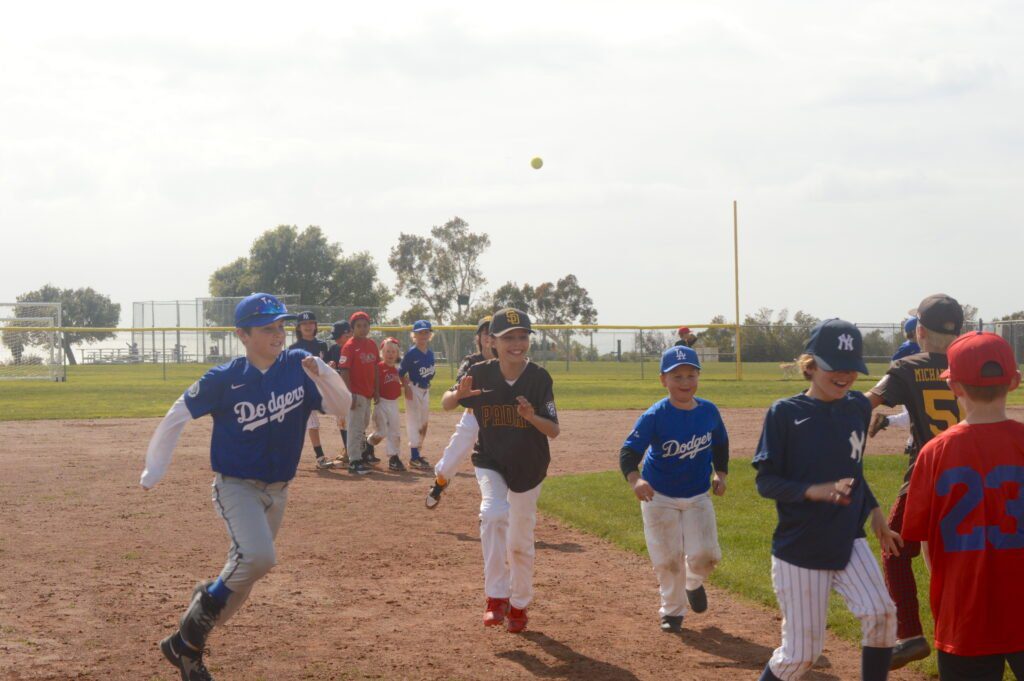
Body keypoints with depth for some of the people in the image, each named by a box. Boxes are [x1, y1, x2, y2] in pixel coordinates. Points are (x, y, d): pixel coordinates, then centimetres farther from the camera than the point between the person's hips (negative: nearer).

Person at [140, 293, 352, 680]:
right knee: (258, 558, -28)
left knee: (243, 573, 11)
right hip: (236, 486, -5)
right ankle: (186, 640, -9)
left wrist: (321, 374, -28)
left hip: (277, 492, 5)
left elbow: (341, 407, -9)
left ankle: (188, 646, 29)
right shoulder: (225, 380, -15)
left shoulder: (297, 366, -5)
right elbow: (177, 416, -5)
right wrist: (153, 470, -1)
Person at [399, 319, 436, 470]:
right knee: (414, 422, -8)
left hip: (425, 390, 7)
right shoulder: (411, 353, -13)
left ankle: (417, 454, 24)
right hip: (414, 390, -7)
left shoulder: (430, 353, 7)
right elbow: (401, 373, -11)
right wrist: (407, 388, -18)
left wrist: (428, 383, 5)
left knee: (424, 423, 13)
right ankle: (414, 458, -8)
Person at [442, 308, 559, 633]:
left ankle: (519, 604, 32)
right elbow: (446, 405, -1)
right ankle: (496, 597, -21)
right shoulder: (481, 373, -11)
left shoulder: (539, 378, -14)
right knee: (494, 514, -29)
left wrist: (532, 417, -35)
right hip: (490, 462, 0)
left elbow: (553, 431, -14)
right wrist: (459, 394, -24)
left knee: (520, 542, 11)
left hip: (528, 467, 0)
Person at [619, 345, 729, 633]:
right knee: (667, 559, 2)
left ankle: (694, 582, 27)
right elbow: (630, 450, -26)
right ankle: (672, 611, 25)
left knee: (704, 554, -9)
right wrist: (634, 479, -44)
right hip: (659, 496, -2)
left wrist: (720, 473, 1)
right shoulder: (654, 416, -19)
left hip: (698, 495, 2)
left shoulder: (708, 411, -6)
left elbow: (720, 443, 13)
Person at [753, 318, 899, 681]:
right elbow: (765, 481, -10)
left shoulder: (858, 406, 4)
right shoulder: (785, 413, -10)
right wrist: (815, 491, -26)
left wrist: (873, 511, 7)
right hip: (798, 548, -4)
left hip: (849, 542, 4)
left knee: (880, 613, -20)